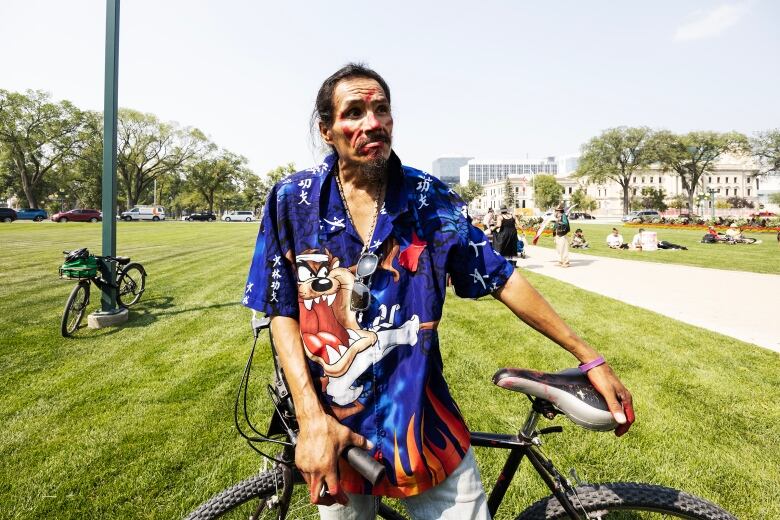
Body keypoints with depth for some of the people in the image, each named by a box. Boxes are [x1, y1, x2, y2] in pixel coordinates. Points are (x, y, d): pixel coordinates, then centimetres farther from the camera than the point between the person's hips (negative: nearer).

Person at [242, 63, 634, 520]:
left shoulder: (431, 199, -5)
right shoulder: (293, 201, -6)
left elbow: (503, 280, -1)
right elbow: (283, 312, -5)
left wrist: (590, 358, 0)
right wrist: (311, 417, -14)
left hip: (424, 422, 0)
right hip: (336, 429, 1)